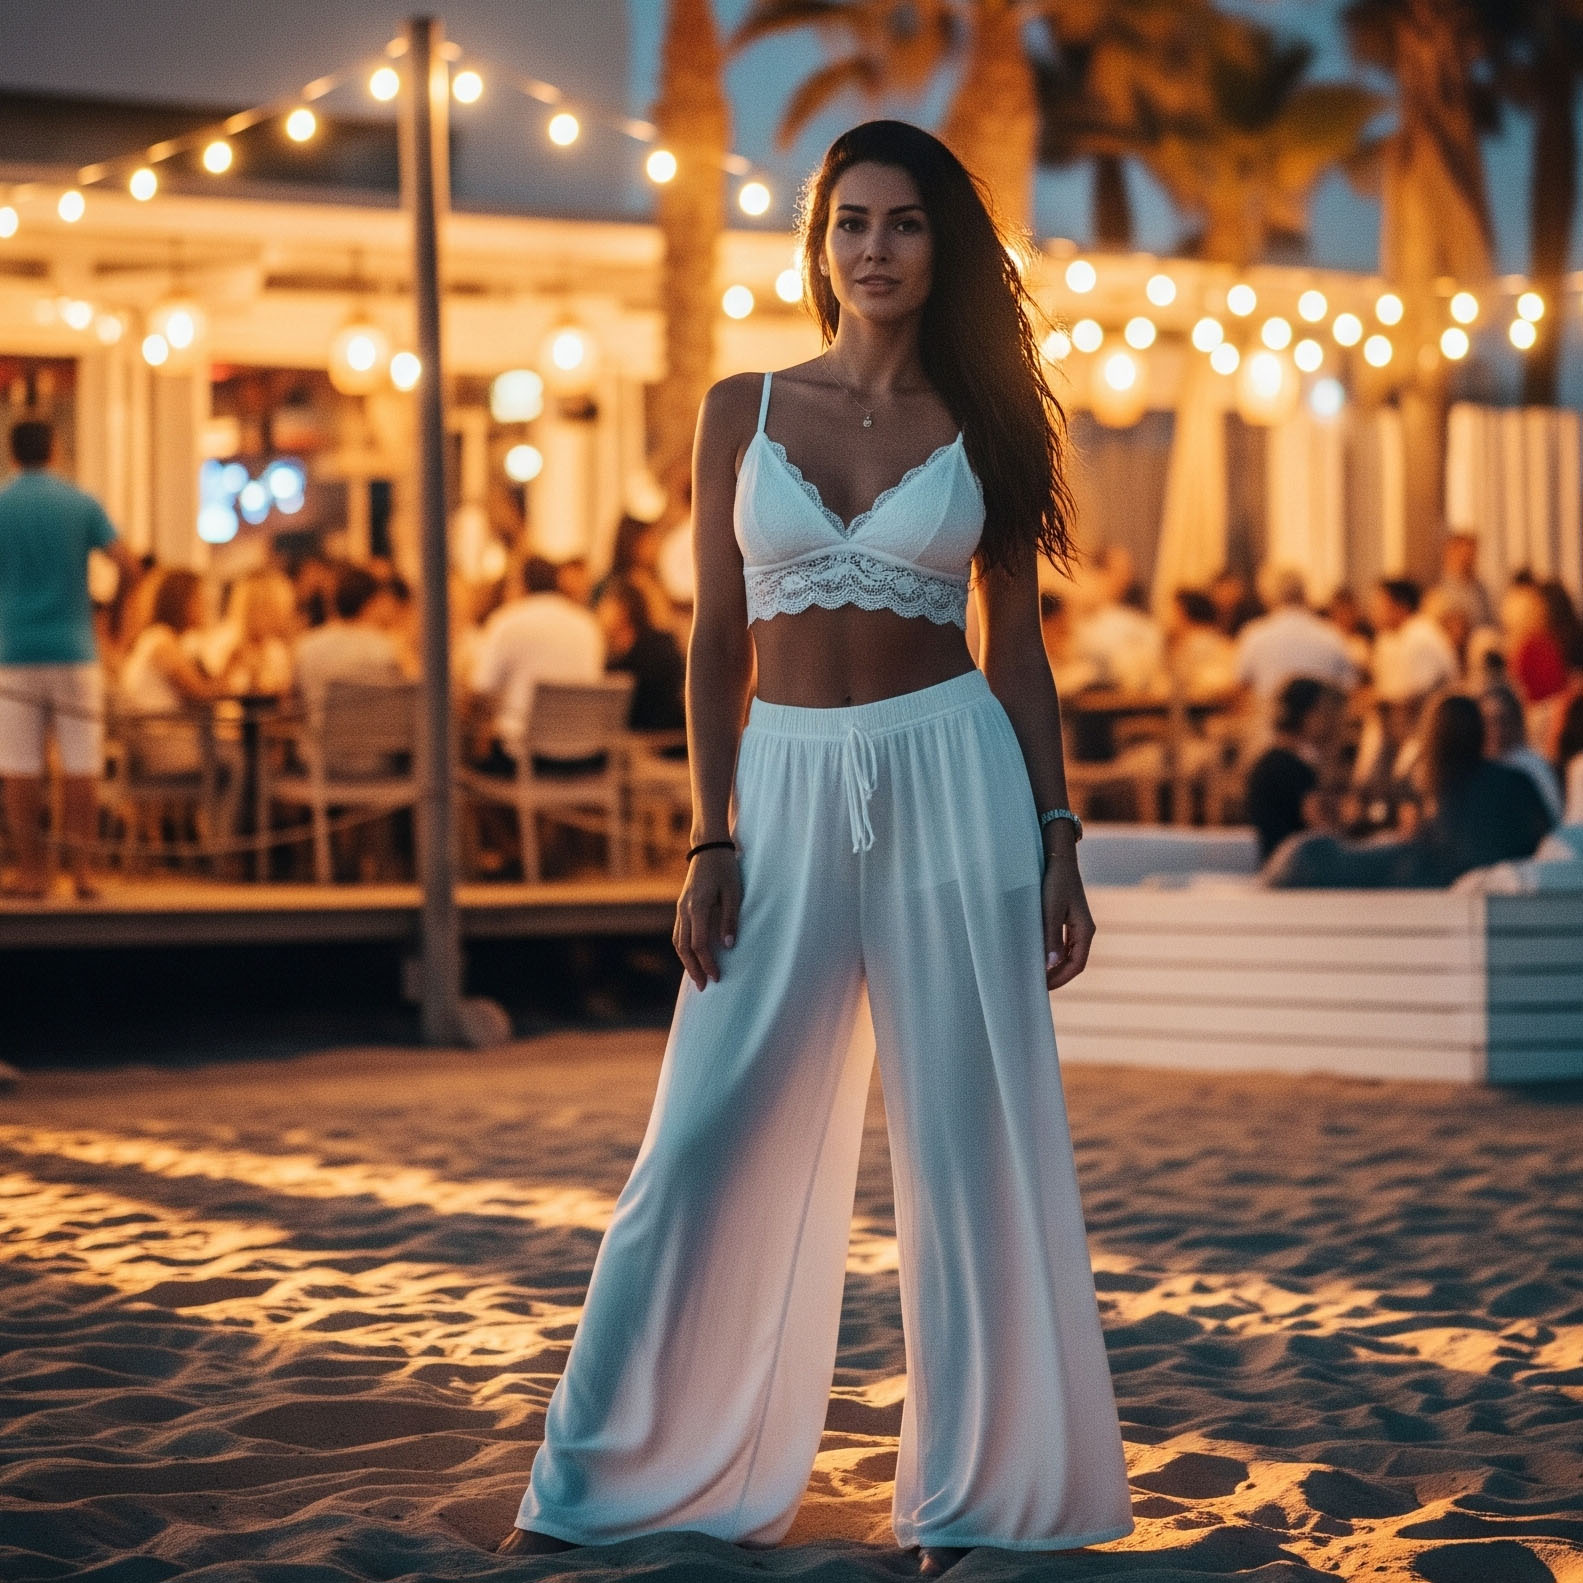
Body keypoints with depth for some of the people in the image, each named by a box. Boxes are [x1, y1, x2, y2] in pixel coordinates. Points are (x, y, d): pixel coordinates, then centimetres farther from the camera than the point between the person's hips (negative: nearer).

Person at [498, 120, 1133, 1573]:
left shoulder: (981, 421, 5)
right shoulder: (744, 413, 6)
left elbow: (1016, 645, 7)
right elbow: (715, 639, 5)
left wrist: (1058, 837, 0)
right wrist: (712, 840, -2)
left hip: (952, 775, -1)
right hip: (789, 785, 1)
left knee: (971, 1140, 2)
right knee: (714, 1140, 2)